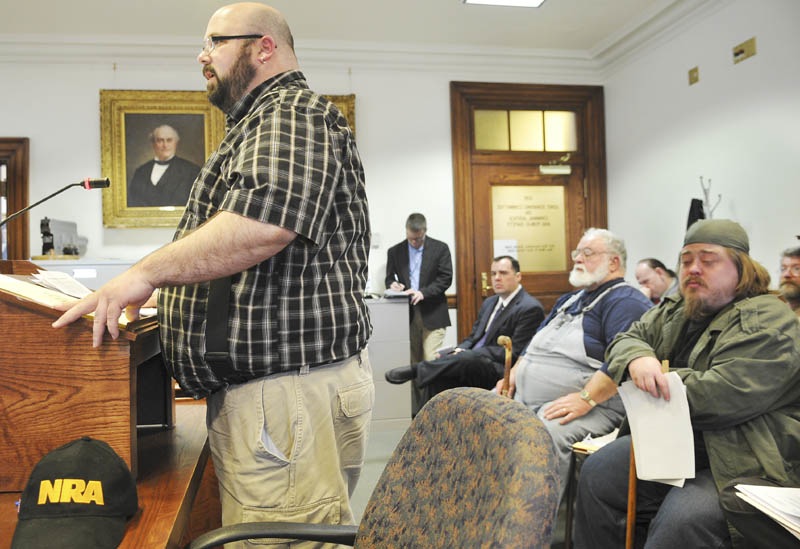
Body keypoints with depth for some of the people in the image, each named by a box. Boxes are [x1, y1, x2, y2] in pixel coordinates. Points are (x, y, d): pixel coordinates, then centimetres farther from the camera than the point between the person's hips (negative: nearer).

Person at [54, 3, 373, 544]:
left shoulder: (294, 112, -8)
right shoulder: (261, 122, 26)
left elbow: (267, 220, -29)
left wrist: (148, 273, -21)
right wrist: (168, 297, 26)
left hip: (290, 389, -11)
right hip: (265, 386, 11)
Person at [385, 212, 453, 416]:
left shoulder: (440, 248, 3)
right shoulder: (395, 251, 10)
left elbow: (445, 278, -3)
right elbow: (389, 277, 15)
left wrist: (423, 292, -16)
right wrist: (392, 284, -10)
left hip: (432, 314, -3)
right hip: (407, 314, 3)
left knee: (431, 362, -8)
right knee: (412, 364, 4)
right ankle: (414, 410, 10)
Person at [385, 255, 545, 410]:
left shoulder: (531, 308, -8)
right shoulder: (490, 303, 19)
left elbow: (514, 352, -14)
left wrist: (465, 353, -18)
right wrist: (459, 351, -5)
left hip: (500, 370, -8)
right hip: (471, 362, 8)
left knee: (468, 360, -35)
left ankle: (416, 370, -21)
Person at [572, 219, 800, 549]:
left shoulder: (766, 322, -15)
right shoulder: (673, 311, 11)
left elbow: (723, 397, -27)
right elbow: (626, 340, 5)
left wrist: (654, 380, -13)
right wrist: (637, 359, -21)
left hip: (746, 463, -8)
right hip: (673, 442, 8)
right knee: (596, 474, 1)